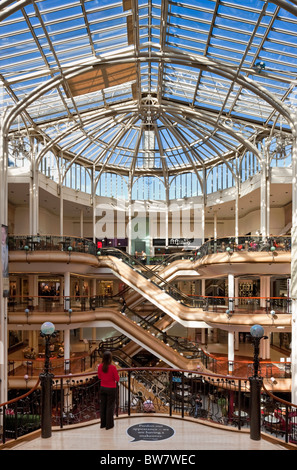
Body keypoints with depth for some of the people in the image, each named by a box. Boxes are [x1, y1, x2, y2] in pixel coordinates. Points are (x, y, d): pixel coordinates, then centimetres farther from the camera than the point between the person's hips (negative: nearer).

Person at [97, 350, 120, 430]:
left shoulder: (100, 366, -8)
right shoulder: (113, 367, -22)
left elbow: (99, 377, 7)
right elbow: (117, 379, -13)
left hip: (102, 388, 4)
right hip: (111, 389, -4)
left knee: (102, 405, 16)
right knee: (110, 406, 8)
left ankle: (103, 423, 27)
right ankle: (109, 425, 17)